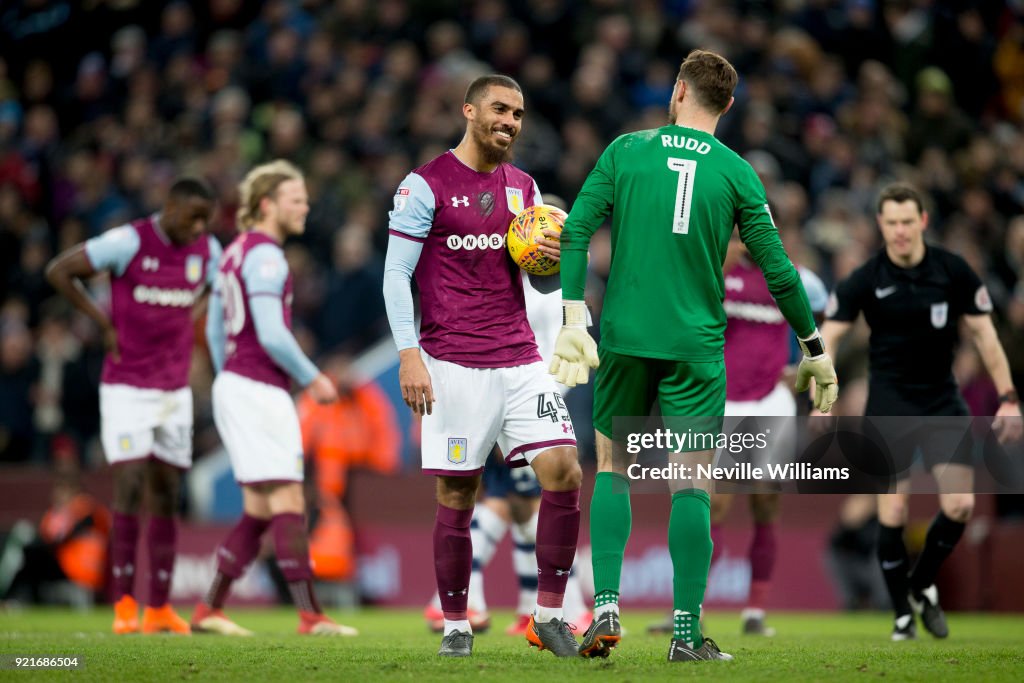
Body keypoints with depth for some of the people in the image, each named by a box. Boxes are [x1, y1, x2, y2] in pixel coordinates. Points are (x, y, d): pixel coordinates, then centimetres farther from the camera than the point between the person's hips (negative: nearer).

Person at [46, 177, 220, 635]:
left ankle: (159, 607, 10)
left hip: (175, 389, 5)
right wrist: (105, 323, -8)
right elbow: (59, 271, -7)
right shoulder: (129, 242, -14)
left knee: (166, 495, 6)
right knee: (131, 486, -12)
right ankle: (124, 604, -7)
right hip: (126, 387, -5)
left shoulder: (207, 250, 2)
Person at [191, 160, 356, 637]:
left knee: (260, 510, 10)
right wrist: (313, 379, -9)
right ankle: (310, 616, -10)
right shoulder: (265, 256, -13)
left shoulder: (237, 251, 17)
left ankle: (209, 610, 11)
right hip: (259, 391, -10)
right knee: (288, 503, -9)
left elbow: (214, 327, 24)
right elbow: (271, 334, -21)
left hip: (233, 384, 10)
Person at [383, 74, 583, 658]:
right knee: (457, 495, -2)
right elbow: (396, 275, -4)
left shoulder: (524, 188, 14)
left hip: (520, 358, 5)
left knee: (564, 472, -9)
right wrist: (409, 356, -14)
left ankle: (549, 613, -1)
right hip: (454, 364, -5)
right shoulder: (426, 186, -2)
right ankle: (455, 626, 9)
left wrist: (552, 262, -3)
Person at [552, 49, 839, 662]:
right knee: (691, 484, 1)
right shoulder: (736, 173, 0)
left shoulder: (626, 151, 2)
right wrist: (814, 350, 9)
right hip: (696, 345, -1)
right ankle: (687, 633, -1)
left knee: (613, 468, 13)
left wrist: (574, 319, -5)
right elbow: (778, 270, -1)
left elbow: (575, 232, -6)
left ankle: (606, 609, 0)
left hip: (624, 337, 1)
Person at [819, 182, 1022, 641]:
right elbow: (826, 339, -6)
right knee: (892, 512, -7)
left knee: (959, 505, -9)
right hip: (889, 404, -2)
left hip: (942, 400, 2)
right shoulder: (864, 281, -8)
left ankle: (922, 584, 18)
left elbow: (984, 334, 2)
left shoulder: (953, 271, -4)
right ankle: (902, 614, 10)